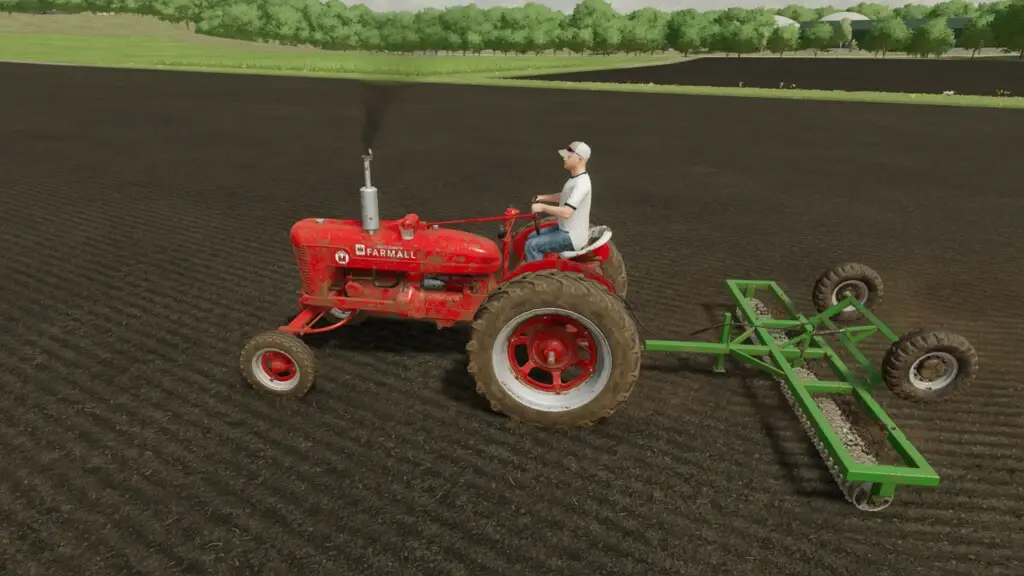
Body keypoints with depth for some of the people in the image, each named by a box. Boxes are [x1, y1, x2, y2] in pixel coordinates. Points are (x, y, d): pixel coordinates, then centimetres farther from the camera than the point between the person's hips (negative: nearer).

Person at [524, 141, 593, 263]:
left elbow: (566, 212, -35)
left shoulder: (581, 183, -27)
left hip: (573, 237, -10)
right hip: (566, 229, 10)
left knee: (532, 245, -15)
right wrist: (544, 197, 11)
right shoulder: (575, 178, 6)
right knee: (532, 237, 16)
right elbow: (564, 196, 25)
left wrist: (543, 207, -23)